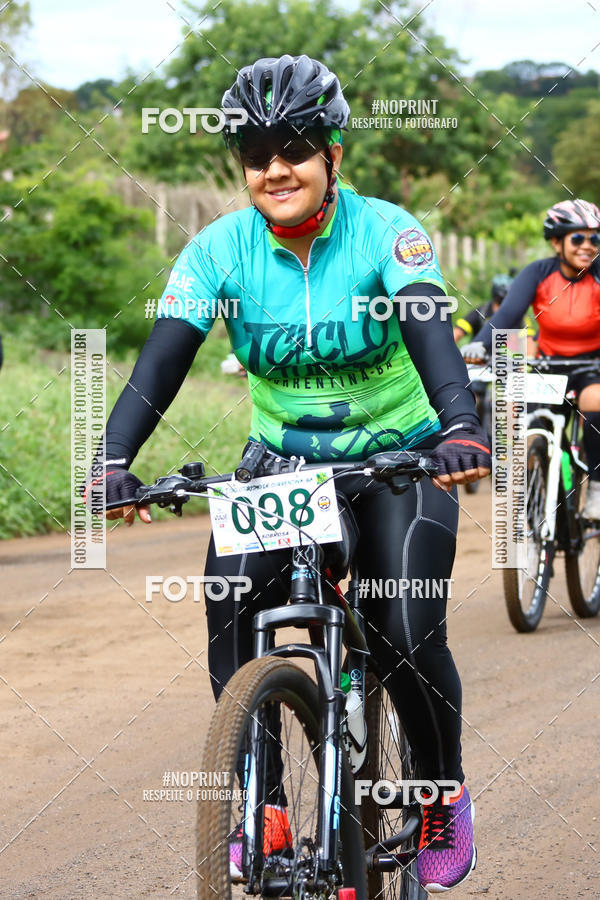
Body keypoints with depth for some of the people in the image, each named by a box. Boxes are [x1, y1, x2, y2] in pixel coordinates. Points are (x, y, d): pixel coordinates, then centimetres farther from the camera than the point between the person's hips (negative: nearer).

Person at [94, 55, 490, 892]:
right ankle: (259, 809, -16)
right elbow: (163, 357, -21)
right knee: (233, 594, -24)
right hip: (284, 460, 2)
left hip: (399, 457, -2)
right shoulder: (220, 249, -11)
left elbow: (430, 330, -33)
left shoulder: (386, 233, -18)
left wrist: (461, 428, -52)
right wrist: (113, 460, -38)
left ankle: (447, 796, 9)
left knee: (407, 635, -19)